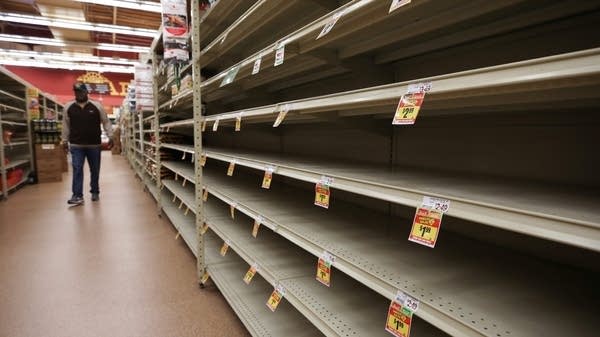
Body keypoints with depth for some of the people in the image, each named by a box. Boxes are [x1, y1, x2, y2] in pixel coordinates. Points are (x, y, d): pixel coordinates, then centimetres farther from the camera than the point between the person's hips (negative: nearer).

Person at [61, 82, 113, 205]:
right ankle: (77, 195, -4)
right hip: (76, 145, 0)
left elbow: (106, 122, 4)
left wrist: (110, 137, -2)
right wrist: (65, 141, 13)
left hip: (94, 145, 0)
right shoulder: (68, 107, 4)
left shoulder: (97, 106, -1)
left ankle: (95, 192, 23)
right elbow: (66, 125, 12)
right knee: (77, 169, -5)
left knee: (95, 170, 9)